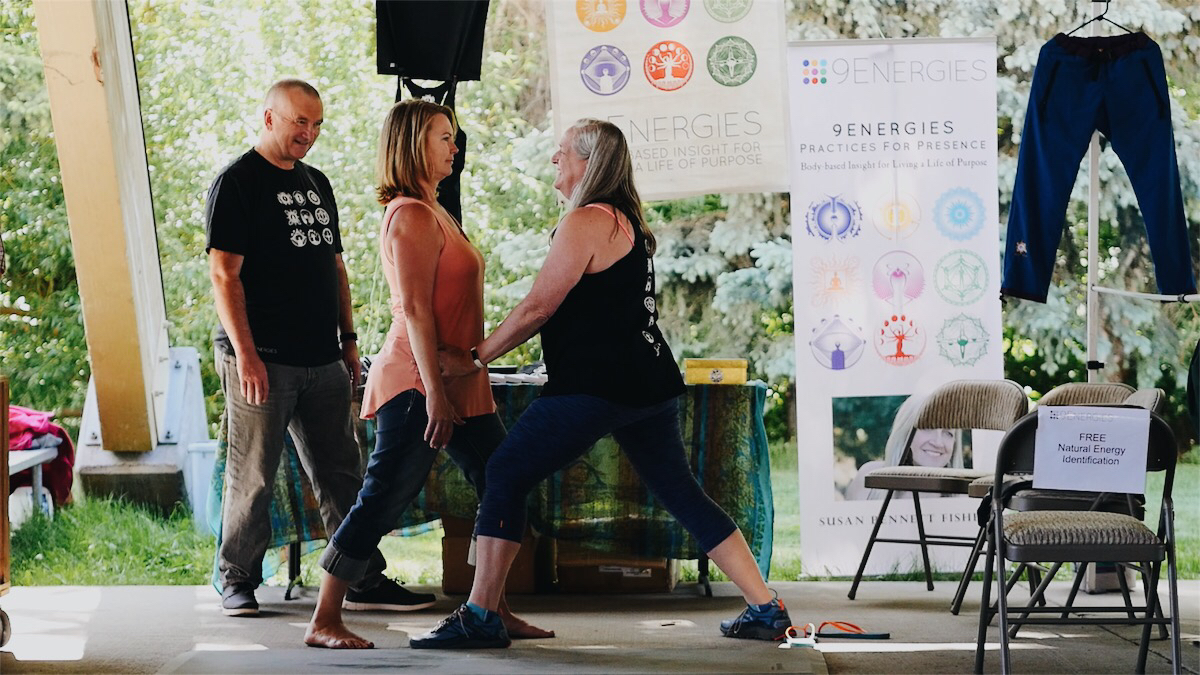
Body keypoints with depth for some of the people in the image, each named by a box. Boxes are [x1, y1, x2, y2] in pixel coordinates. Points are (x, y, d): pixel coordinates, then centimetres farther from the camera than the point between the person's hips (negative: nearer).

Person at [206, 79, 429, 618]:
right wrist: (244, 354, -18)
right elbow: (224, 274, -12)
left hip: (323, 362, 7)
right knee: (252, 478, -1)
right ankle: (237, 582, 11)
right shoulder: (237, 183, -6)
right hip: (263, 361, -7)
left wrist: (348, 340, 16)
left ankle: (366, 581, 9)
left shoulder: (316, 184, 17)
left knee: (342, 476, 6)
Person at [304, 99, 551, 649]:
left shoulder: (432, 213, 18)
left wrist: (449, 389, 20)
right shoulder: (412, 216, -13)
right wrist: (434, 391, -23)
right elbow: (414, 310, -19)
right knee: (382, 503, -9)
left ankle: (492, 611, 17)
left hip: (456, 385, 10)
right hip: (418, 386, -10)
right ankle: (323, 623, -4)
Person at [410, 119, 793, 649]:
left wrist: (474, 359, -2)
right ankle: (766, 610, 11)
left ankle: (480, 616, -8)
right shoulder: (626, 221, 18)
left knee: (506, 473, -4)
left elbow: (537, 308, -12)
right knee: (681, 492, 14)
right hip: (649, 382, 10)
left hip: (596, 386, -10)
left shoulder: (586, 222, -11)